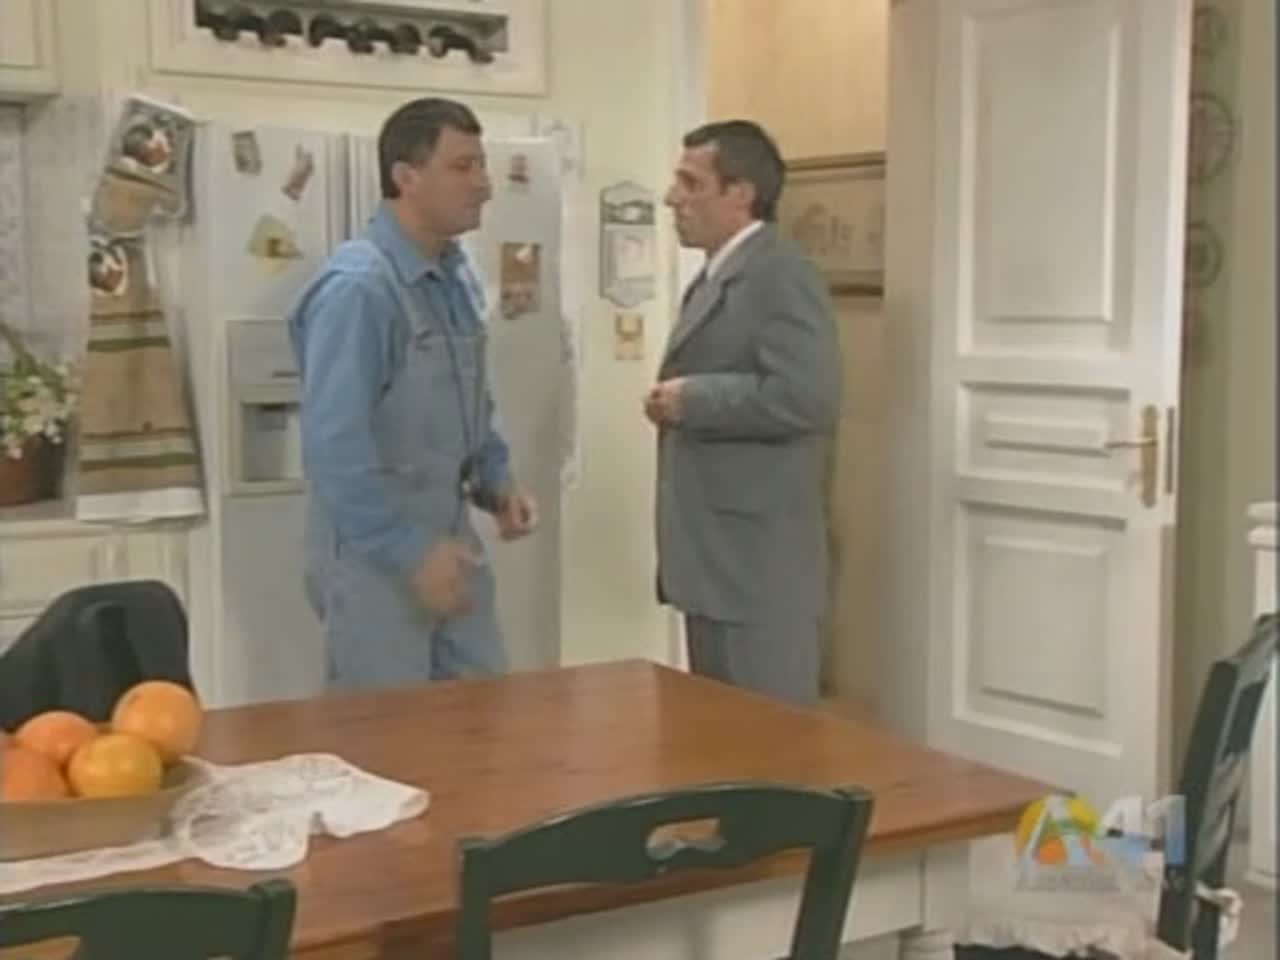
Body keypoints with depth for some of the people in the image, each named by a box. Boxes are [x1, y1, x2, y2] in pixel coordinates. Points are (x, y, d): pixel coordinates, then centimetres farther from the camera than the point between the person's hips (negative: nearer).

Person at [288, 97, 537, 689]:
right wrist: (411, 551, -22)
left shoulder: (458, 278, 7)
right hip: (373, 552, -8)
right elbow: (334, 445, -24)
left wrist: (497, 483, 4)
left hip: (448, 535, 8)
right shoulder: (357, 286, -20)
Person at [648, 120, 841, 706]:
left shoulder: (781, 273, -13)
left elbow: (808, 398, -25)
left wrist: (692, 398, -17)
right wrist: (675, 404, 7)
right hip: (715, 558, 10)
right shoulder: (714, 278, 18)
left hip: (759, 565, -10)